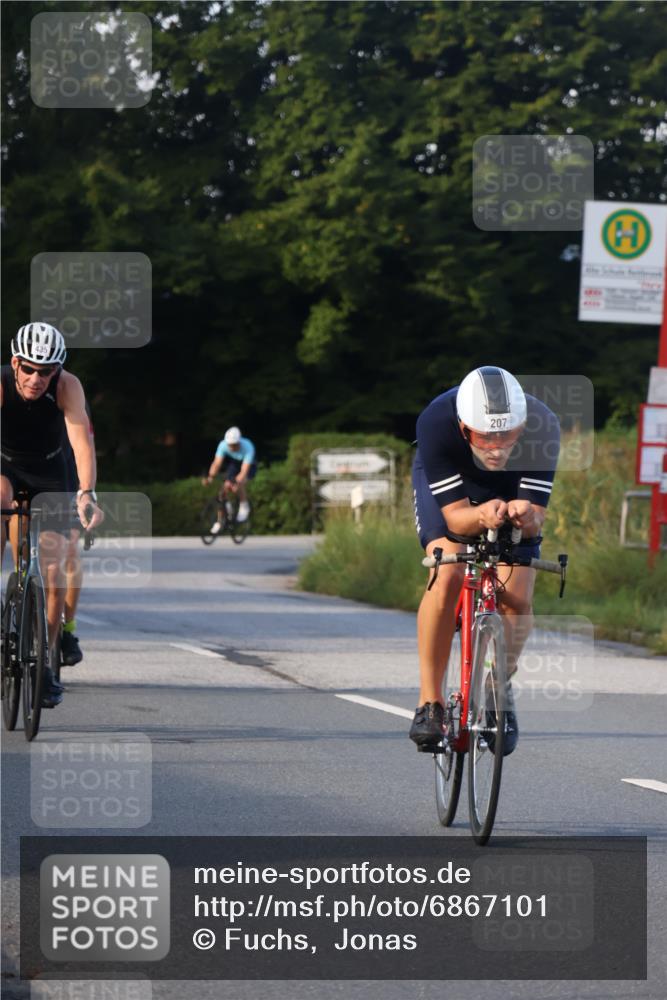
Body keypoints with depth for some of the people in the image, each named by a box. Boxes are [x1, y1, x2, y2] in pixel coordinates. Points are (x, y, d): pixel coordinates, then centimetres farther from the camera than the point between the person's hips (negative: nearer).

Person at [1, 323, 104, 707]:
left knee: (54, 578, -7)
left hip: (49, 476, 0)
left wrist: (87, 494, -51)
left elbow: (82, 440, -36)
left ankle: (45, 664, 8)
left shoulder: (68, 387, -27)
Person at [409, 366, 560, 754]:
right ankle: (430, 702, -15)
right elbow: (455, 516, -35)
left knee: (517, 597, -15)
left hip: (513, 485, 1)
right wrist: (481, 516, -57)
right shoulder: (436, 423, -39)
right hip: (446, 480, -1)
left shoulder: (542, 426, -37)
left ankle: (501, 687, 13)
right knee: (447, 579, -26)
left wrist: (526, 516, -57)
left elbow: (537, 519, -34)